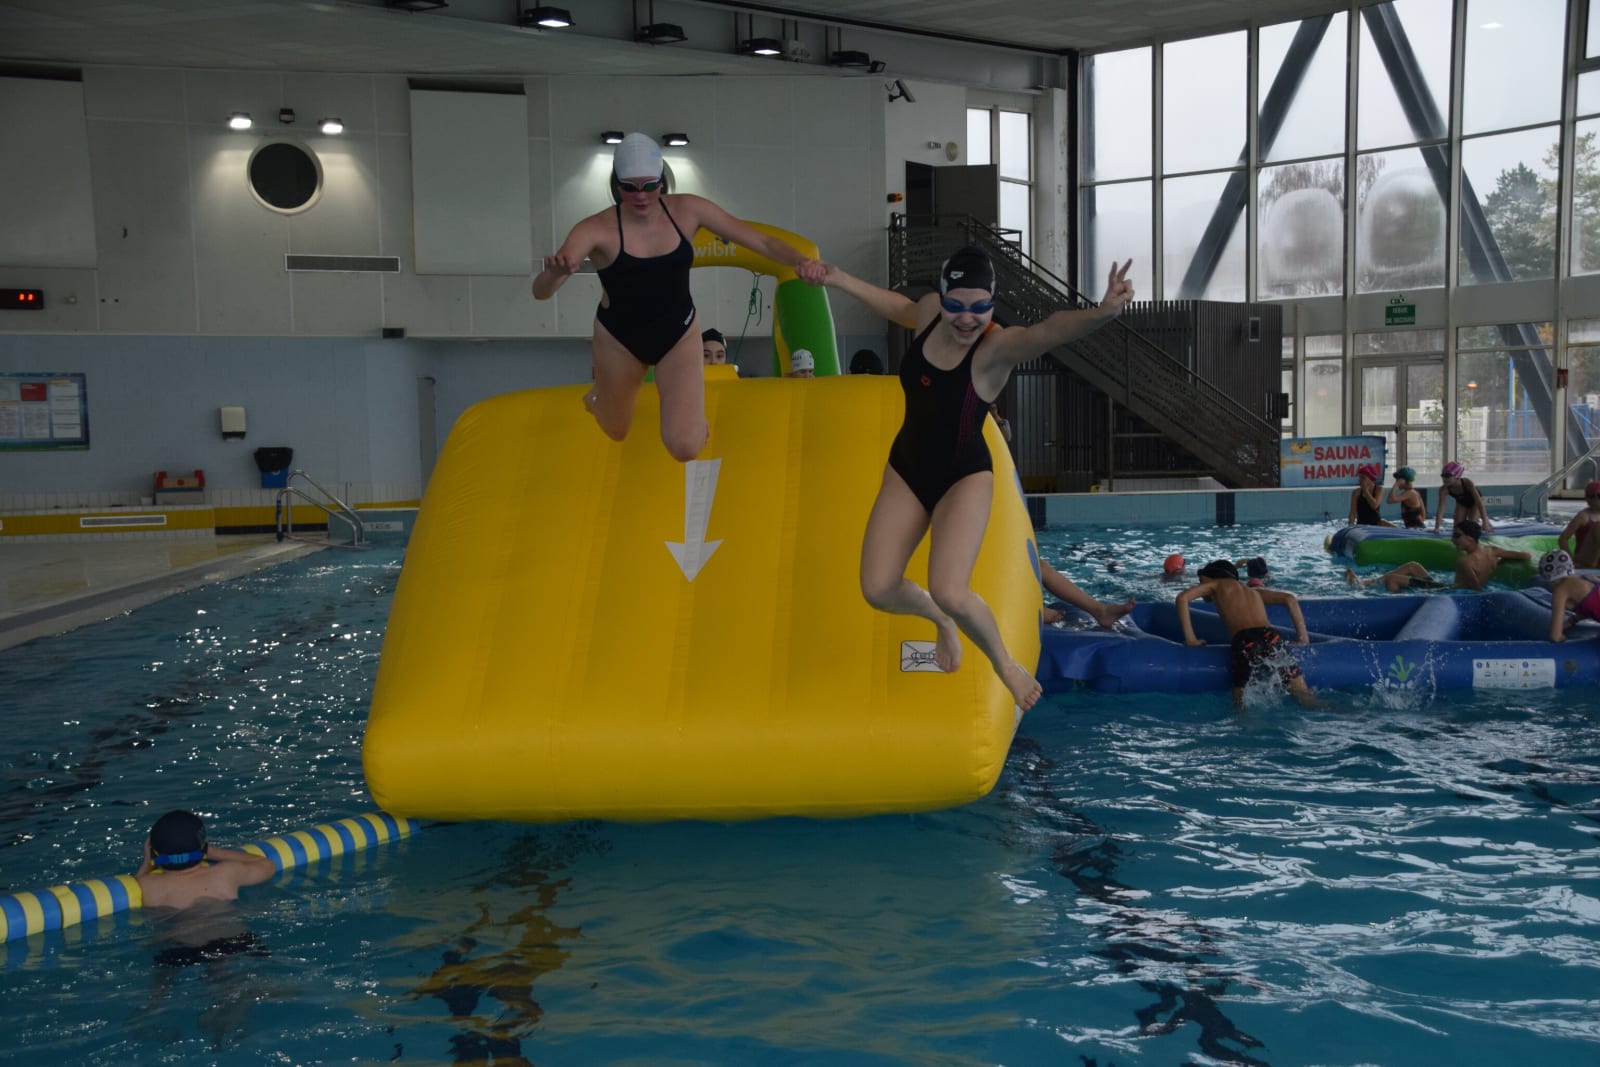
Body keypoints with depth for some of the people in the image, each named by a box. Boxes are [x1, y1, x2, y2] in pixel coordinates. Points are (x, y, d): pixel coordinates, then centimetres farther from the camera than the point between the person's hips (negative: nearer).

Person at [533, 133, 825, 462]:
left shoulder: (687, 210, -15)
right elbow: (540, 292, -31)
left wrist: (801, 261, -32)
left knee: (686, 447, -13)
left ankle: (690, 410, 27)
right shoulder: (597, 229, -23)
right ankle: (599, 393, 60)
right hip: (618, 339, -1)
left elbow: (761, 241, -12)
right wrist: (555, 272, -55)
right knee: (616, 433, 21)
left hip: (679, 335, 1)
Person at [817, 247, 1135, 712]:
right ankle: (943, 622, 36)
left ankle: (1004, 663, 10)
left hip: (964, 478, -6)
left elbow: (1047, 331, -49)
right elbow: (902, 309, 18)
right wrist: (840, 279, 24)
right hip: (907, 469, 6)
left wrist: (1100, 313, -69)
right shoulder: (931, 312, -8)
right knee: (877, 590, 1)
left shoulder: (996, 347, -26)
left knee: (949, 592, -23)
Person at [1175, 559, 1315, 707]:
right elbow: (1289, 599, 27)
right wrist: (1303, 637, 25)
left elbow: (1182, 598, 9)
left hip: (1245, 642, -4)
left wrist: (1190, 639, 12)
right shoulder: (1252, 591, 35)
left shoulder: (1217, 584, 23)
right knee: (1305, 698, 7)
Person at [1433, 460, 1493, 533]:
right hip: (1461, 503, 3)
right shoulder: (1444, 489, -33)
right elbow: (1440, 509, -34)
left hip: (1474, 502, -3)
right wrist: (1436, 528, -43)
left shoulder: (1467, 483, -41)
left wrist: (1485, 522, -42)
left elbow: (1479, 502, -38)